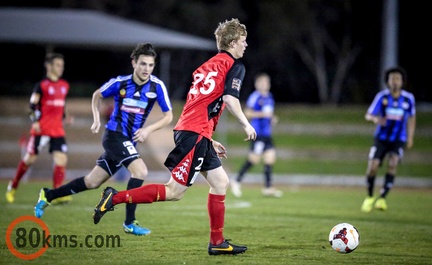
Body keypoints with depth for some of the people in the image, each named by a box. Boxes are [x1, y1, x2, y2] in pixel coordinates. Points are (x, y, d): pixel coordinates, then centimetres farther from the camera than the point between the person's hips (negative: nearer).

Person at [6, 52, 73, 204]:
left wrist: (65, 118, 8)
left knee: (61, 159, -9)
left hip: (57, 130, 5)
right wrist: (34, 121, -19)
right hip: (41, 129, -5)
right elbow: (32, 105, -7)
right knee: (30, 158, 1)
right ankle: (12, 187, 22)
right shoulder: (42, 85, -6)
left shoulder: (64, 86, 12)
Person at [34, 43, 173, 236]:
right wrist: (97, 119, -2)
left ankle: (48, 196, 29)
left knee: (92, 182, 12)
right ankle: (129, 223, -15)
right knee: (140, 171, -24)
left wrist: (148, 129, -14)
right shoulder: (120, 83, -9)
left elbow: (168, 115, -1)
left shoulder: (157, 86, -7)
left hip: (130, 141, 4)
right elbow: (97, 95, 10)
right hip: (114, 135, -4)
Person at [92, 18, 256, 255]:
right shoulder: (234, 65, -2)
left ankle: (217, 242, 13)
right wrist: (246, 125, -8)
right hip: (196, 133, -9)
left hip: (188, 129, 9)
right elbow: (230, 98, -19)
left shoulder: (207, 66, 22)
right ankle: (115, 198, -9)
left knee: (220, 182, 12)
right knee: (174, 191, -8)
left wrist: (209, 141, 27)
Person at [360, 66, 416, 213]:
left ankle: (382, 198, -19)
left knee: (393, 163, -24)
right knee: (372, 167, -10)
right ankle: (369, 198, 15)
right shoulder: (382, 96, -9)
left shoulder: (408, 98, -5)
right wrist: (375, 119, -35)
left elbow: (411, 117, 12)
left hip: (399, 140, 0)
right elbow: (368, 115, -12)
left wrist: (410, 137, 12)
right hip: (381, 138, 0)